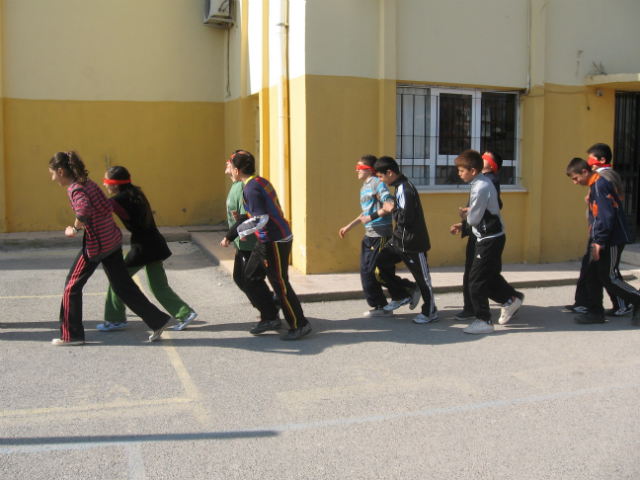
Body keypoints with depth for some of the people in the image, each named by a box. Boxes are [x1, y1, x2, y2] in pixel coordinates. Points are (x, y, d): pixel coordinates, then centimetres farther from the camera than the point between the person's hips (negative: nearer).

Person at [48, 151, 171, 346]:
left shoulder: (75, 189, -14)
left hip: (96, 243, -9)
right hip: (112, 239, 9)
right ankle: (158, 320, 15)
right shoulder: (87, 183, 12)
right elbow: (107, 206, 18)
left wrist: (74, 229, -17)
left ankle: (70, 335, 15)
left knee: (72, 285, 6)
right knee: (123, 285, 13)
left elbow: (84, 211, -32)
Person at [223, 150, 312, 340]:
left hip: (275, 241, -10)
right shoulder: (259, 182, 12)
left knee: (280, 284, -1)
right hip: (266, 240, 10)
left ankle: (299, 325, 9)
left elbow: (260, 219, -26)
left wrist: (241, 230, -11)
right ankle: (270, 318, 21)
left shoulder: (251, 188, -19)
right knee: (250, 278, 15)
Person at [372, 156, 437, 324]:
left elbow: (406, 218, -27)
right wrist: (392, 208, 4)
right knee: (381, 262, 7)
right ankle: (401, 294, 21)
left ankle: (431, 312, 20)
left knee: (422, 278, 4)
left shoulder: (405, 189, -21)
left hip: (413, 243, -10)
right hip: (399, 239, 10)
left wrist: (391, 209, -13)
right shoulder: (400, 187, 9)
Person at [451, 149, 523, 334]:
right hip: (492, 237, 10)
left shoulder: (480, 188, -22)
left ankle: (484, 321, 5)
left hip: (489, 240, -10)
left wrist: (465, 215, 1)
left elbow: (474, 218, -19)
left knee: (476, 280, -3)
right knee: (490, 275, 23)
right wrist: (463, 225, 8)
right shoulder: (484, 182, 8)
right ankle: (511, 298, 37)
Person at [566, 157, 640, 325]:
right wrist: (595, 241, 16)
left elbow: (606, 216, -23)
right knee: (593, 274, 8)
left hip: (612, 240, -10)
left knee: (608, 278, -4)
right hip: (606, 240, 10)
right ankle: (595, 312, 13)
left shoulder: (600, 186, -17)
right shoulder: (595, 186, 13)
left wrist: (599, 242, -20)